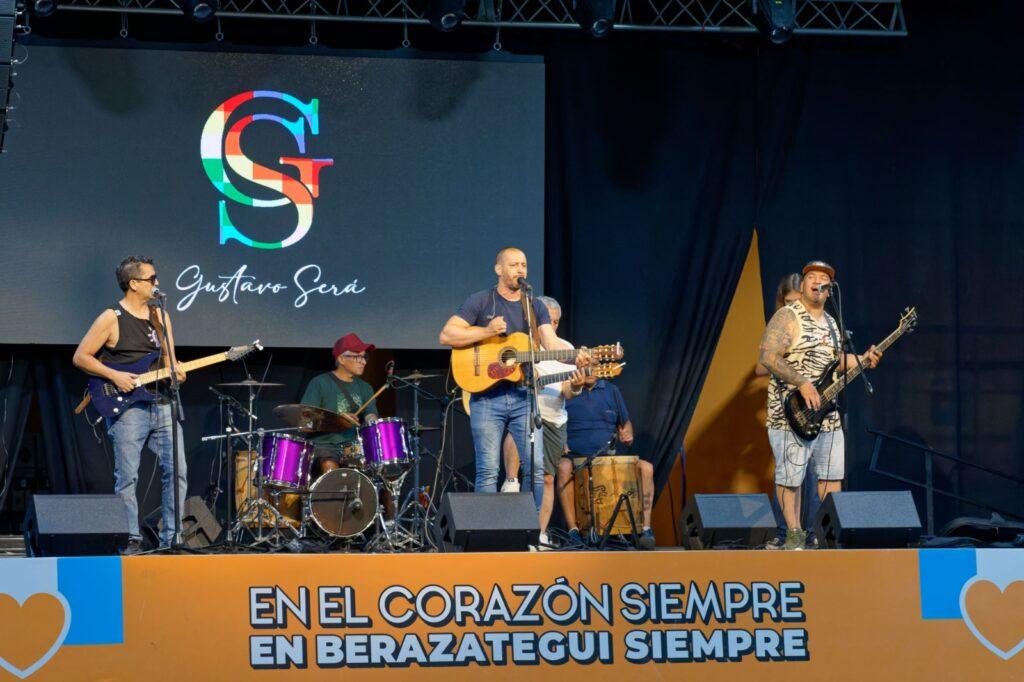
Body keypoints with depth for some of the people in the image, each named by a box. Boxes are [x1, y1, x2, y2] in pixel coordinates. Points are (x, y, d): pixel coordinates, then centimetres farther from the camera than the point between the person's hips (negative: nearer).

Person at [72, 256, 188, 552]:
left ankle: (171, 538, 6)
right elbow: (80, 357, -4)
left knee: (177, 471, -1)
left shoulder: (160, 316, 14)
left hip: (161, 403, 5)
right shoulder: (111, 319, -4)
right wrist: (113, 375, -13)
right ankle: (131, 539, 4)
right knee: (127, 478, -3)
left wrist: (176, 372, -3)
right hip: (127, 408, -5)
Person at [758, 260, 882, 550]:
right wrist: (801, 383, -24)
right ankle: (795, 533, 4)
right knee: (790, 475, -4)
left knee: (833, 472, 9)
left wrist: (863, 360, 10)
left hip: (827, 412, 8)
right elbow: (768, 357, -18)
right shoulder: (787, 317, -9)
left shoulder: (830, 323, 17)